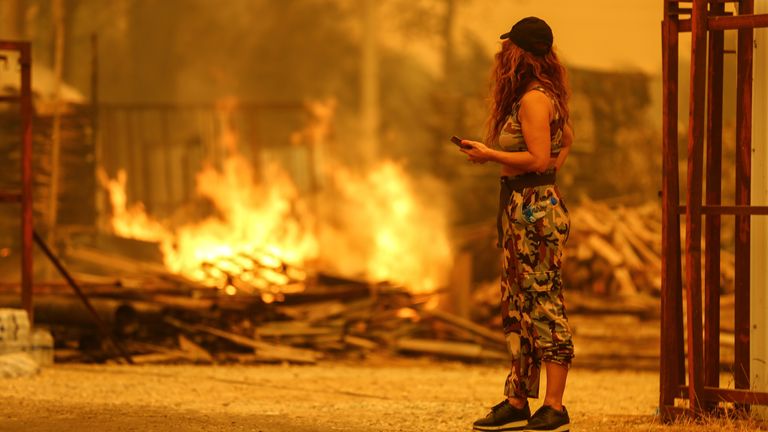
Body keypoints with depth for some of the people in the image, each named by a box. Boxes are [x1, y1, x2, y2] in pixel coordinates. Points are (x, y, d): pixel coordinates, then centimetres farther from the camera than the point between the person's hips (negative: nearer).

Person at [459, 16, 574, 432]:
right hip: (520, 207, 10)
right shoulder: (541, 96, 15)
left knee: (544, 305, -8)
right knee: (518, 305, 12)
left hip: (534, 210, -10)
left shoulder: (533, 99, -16)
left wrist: (489, 154, -14)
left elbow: (539, 159, -22)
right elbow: (566, 138, 28)